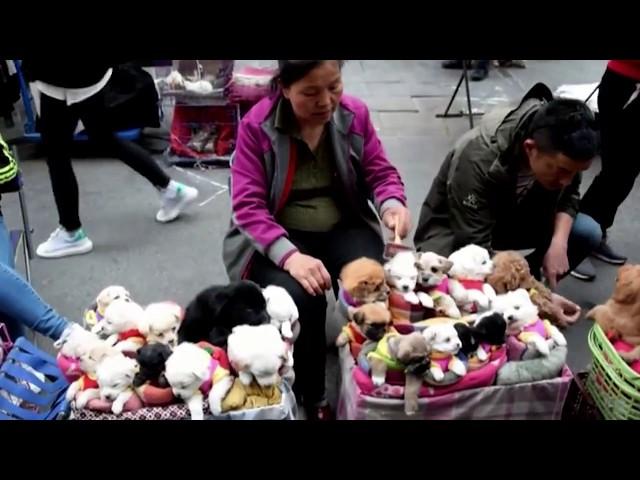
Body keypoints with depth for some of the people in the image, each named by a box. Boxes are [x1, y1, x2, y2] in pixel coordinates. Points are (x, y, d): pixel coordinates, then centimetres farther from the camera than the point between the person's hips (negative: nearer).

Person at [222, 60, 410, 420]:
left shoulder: (355, 113, -3)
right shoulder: (256, 126, -14)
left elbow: (380, 172, 4)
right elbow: (247, 205, -18)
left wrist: (393, 204, -21)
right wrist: (289, 255, -34)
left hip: (344, 228, 3)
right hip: (277, 236, -2)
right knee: (300, 297, -32)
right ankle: (311, 395, -5)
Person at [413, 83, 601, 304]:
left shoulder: (561, 150, -20)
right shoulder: (478, 160, -37)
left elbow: (568, 197, -1)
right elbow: (476, 250, -35)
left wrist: (559, 242, -21)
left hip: (510, 217, 6)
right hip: (453, 230, -5)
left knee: (588, 233, -15)